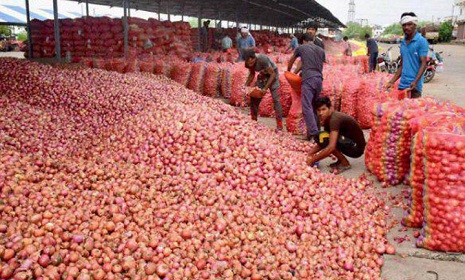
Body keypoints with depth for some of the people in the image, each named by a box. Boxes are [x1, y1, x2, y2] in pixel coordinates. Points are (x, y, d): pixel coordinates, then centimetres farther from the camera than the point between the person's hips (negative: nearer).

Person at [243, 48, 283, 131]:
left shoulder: (262, 59, -35)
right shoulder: (248, 63, -16)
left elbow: (272, 74, -28)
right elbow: (252, 74, 3)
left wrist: (265, 88, -31)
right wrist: (246, 85, -11)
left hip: (272, 74, -6)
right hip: (262, 75, 6)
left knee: (275, 99, -14)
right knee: (254, 97, 0)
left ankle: (279, 124, -12)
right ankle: (253, 121, 13)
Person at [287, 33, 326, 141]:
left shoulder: (301, 48, 12)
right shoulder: (321, 50, 21)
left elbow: (291, 61, 28)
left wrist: (288, 71, 51)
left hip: (308, 79, -5)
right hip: (319, 79, 5)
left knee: (307, 107, -12)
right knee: (314, 106, 15)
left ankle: (313, 134, -24)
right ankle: (315, 129, 15)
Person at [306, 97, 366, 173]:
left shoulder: (334, 119, -25)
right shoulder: (327, 118, 4)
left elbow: (331, 147, -33)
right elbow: (321, 144, 11)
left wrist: (313, 160, -25)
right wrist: (310, 153, -4)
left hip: (356, 147, -9)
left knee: (325, 138, -25)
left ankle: (345, 163, -8)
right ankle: (340, 160, 9)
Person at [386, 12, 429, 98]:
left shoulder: (421, 41, -6)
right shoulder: (403, 43, 14)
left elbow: (423, 63, -11)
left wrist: (415, 82, -24)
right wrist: (392, 82, 12)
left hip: (414, 86, -6)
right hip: (402, 85, 6)